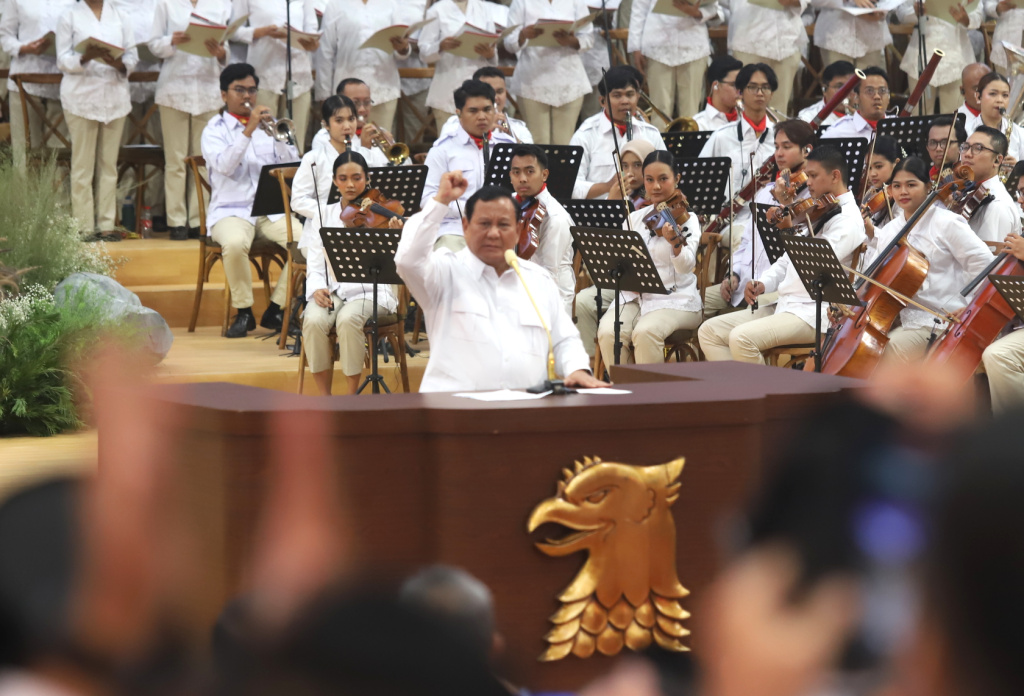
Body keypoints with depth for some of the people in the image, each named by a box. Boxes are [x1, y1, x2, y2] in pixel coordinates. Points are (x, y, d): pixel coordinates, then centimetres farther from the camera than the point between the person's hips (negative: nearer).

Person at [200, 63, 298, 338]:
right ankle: (243, 312, -17)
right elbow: (224, 166, -15)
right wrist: (249, 130, -21)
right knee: (235, 243, -37)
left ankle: (275, 310, -10)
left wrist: (281, 137, -10)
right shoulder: (215, 129, 4)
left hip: (272, 209, 3)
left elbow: (292, 165, 6)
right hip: (231, 210, -3)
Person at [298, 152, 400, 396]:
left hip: (370, 292, -2)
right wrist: (317, 288, -16)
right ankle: (325, 397, -16)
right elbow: (315, 265, 5)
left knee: (348, 319, -35)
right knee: (314, 320, -30)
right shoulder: (324, 216, 11)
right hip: (332, 291, 2)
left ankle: (352, 396, -19)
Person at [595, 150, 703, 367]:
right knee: (608, 333, -26)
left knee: (645, 332, -34)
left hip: (675, 300, -4)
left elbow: (687, 266, -19)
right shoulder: (635, 219, 12)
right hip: (633, 298, 4)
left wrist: (675, 242, -40)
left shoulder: (686, 218, -3)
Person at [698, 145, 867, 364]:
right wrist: (763, 284, 3)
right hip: (784, 305, 10)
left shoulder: (848, 219, -9)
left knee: (742, 338, -30)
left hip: (812, 315, -10)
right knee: (710, 331, 1)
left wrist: (790, 229, -21)